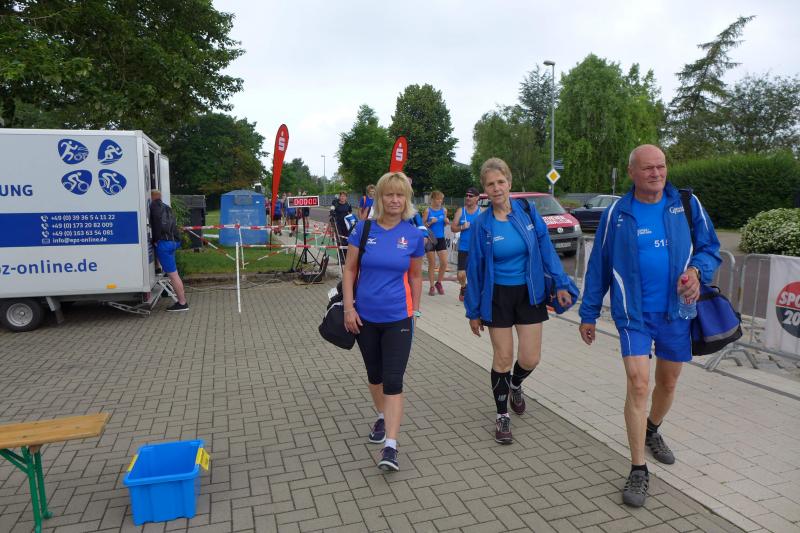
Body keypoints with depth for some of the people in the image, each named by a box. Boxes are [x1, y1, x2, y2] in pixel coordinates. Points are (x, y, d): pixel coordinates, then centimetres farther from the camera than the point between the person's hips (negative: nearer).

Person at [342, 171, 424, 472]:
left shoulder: (413, 235, -4)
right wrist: (348, 306, -6)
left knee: (393, 381, -6)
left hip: (398, 318, -2)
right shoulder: (364, 229, -4)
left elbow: (415, 276, 7)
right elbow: (350, 270, 0)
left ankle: (390, 446, -2)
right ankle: (382, 418, 43)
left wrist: (415, 311, 11)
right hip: (365, 316, 2)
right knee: (374, 374, 19)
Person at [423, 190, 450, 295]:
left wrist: (447, 222, -6)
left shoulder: (444, 210, 3)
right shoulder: (428, 211, -6)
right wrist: (430, 222, -20)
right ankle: (432, 286, 15)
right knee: (432, 264, 4)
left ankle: (439, 283, 20)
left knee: (444, 263, -2)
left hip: (441, 239, 3)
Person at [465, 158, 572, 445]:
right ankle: (502, 416, 24)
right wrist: (474, 311, 1)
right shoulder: (482, 224, -7)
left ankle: (515, 384, 40)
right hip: (498, 297, -1)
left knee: (531, 358, 3)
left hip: (529, 294, 2)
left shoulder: (528, 212, -4)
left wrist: (560, 283, -6)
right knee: (503, 358, 4)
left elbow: (546, 249, 1)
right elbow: (474, 269, -2)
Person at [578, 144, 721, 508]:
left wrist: (697, 270, -17)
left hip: (677, 310, 3)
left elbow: (710, 247, 7)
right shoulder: (617, 214, -3)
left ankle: (652, 431, 47)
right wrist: (588, 315, 5)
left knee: (668, 382, 17)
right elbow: (599, 267, 2)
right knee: (638, 384, -11)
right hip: (634, 314, -2)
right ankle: (638, 471, 2)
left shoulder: (687, 204, -1)